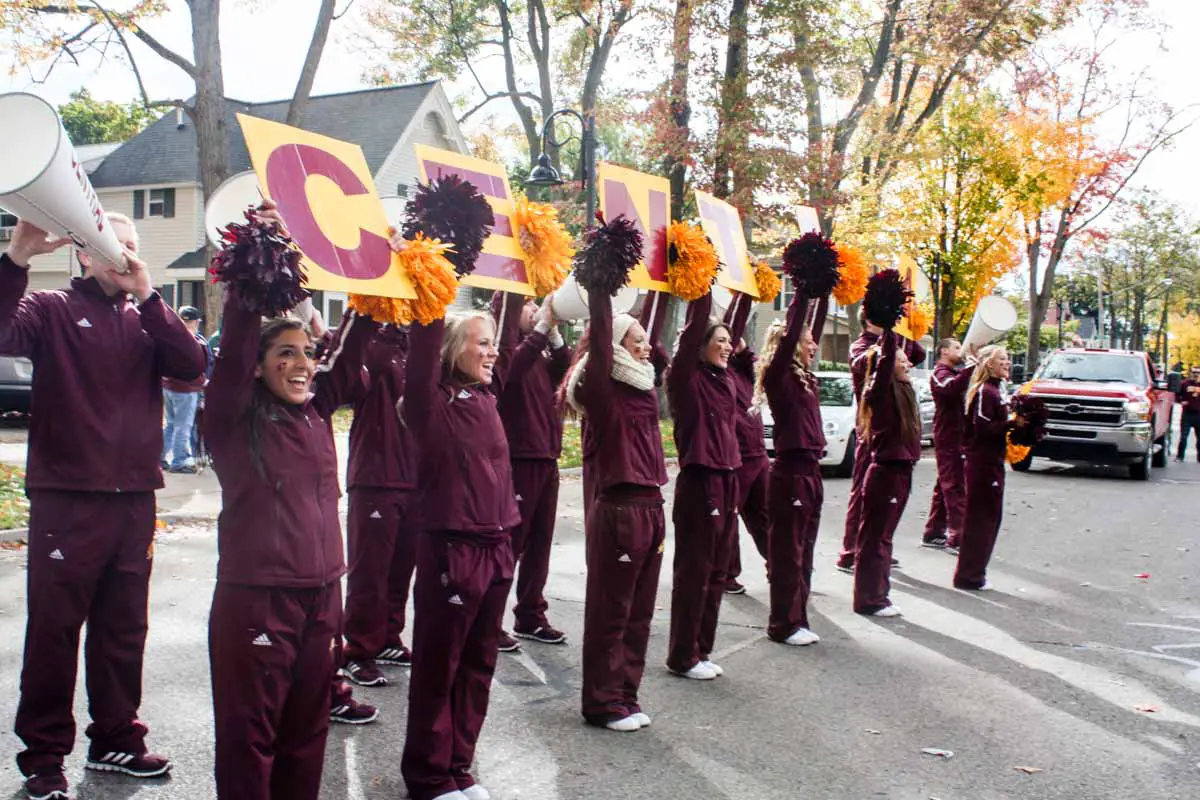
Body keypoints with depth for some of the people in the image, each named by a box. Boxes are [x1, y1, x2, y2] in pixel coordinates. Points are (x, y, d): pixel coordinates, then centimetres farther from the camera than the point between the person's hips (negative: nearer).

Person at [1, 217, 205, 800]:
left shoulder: (145, 318, 12)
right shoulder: (52, 309, 1)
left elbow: (192, 366, -5)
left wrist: (146, 295, -11)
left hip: (133, 501, 4)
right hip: (65, 500, -4)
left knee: (123, 630, 13)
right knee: (54, 631, 2)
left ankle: (116, 740, 26)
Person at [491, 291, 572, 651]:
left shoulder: (536, 351, 13)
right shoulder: (501, 348, -7)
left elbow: (561, 373, 3)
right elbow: (511, 369, -26)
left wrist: (554, 334, -6)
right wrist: (542, 327, -24)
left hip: (545, 457, 8)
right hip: (516, 459, -8)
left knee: (539, 543, 13)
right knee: (508, 543, -2)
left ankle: (531, 617, 23)